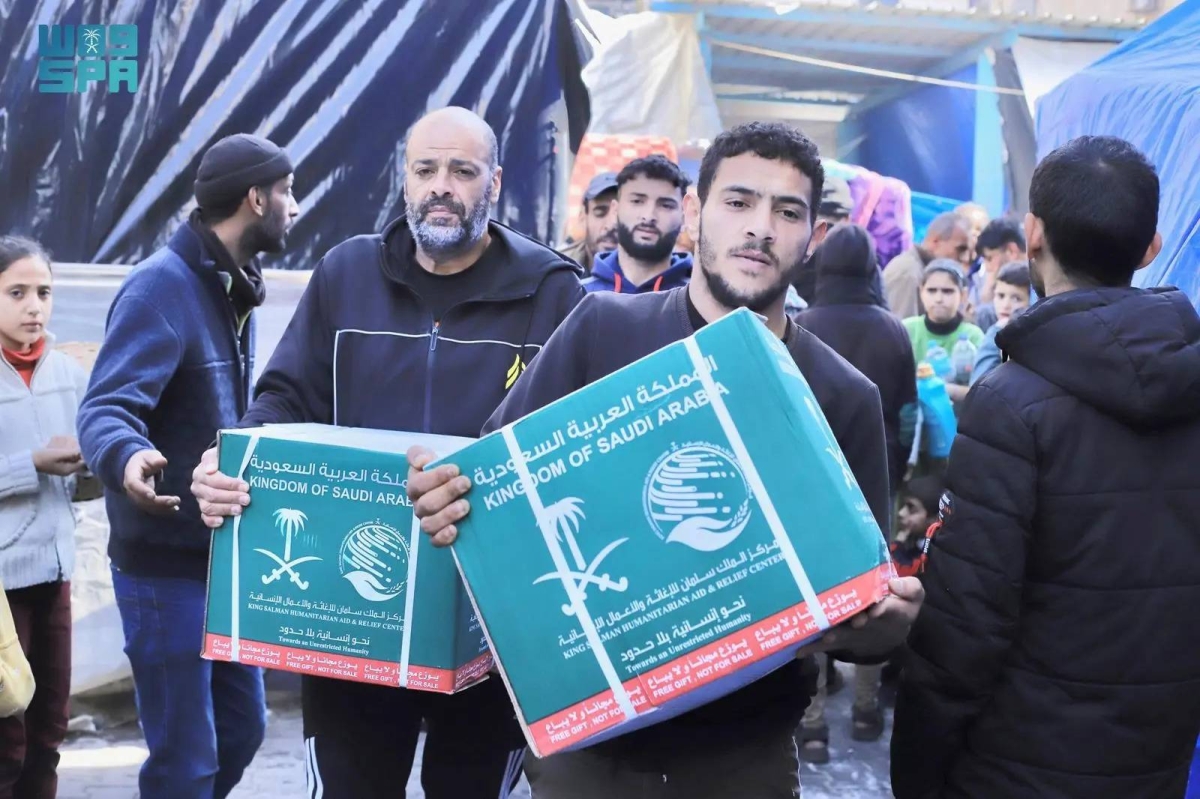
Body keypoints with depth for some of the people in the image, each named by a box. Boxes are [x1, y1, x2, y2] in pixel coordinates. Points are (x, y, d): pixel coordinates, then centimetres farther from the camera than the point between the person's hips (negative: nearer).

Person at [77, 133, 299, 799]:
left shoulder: (229, 287, 12)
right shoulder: (162, 284, -17)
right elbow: (107, 407, -28)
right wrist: (126, 458, -48)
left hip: (223, 554, 9)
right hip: (166, 561, -9)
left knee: (241, 728, 17)